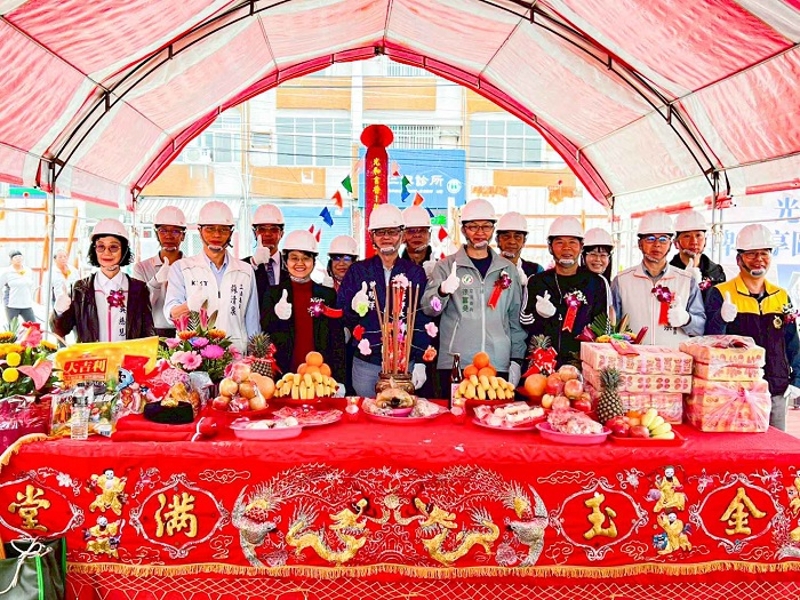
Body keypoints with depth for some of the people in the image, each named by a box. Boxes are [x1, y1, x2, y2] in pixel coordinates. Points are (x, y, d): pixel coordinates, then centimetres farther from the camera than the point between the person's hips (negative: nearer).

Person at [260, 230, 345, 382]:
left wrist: (339, 380, 0)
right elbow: (265, 328, -5)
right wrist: (276, 315, -26)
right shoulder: (273, 293, 8)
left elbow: (337, 341, 7)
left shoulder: (328, 295, 7)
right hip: (283, 373, 0)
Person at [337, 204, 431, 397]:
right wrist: (353, 308, -19)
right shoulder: (358, 271, 5)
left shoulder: (415, 273, 5)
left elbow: (423, 321, 3)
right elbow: (340, 316, 3)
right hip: (366, 363, 0)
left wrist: (420, 362, -2)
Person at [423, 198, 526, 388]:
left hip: (499, 366, 2)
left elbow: (516, 318, 14)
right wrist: (443, 290, -27)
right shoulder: (446, 266, 4)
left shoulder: (508, 269, 11)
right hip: (454, 366, -2)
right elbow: (428, 308, -6)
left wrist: (516, 360, 8)